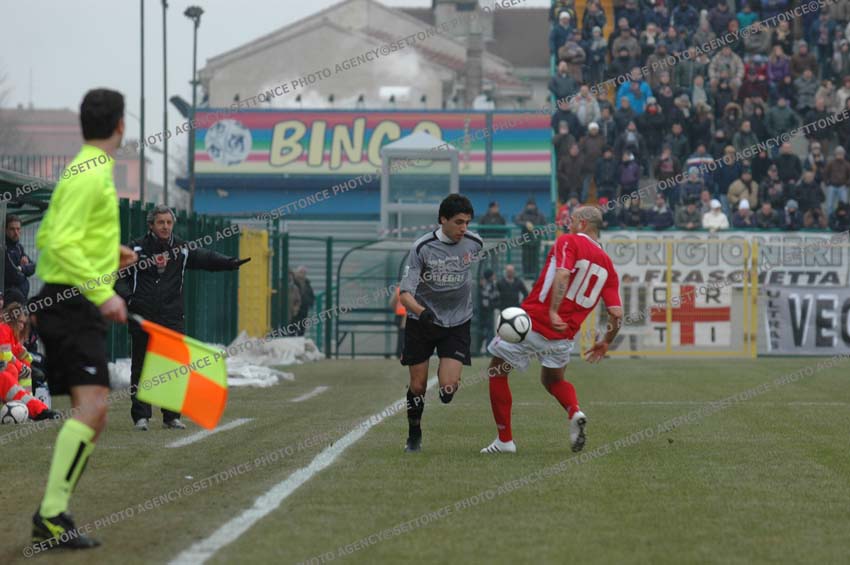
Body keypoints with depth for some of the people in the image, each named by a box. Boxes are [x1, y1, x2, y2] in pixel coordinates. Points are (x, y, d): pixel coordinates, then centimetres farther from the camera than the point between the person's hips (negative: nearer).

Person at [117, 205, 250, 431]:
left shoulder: (182, 249, 9)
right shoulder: (137, 248, 1)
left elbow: (206, 258, 12)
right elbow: (120, 274, 5)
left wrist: (231, 263, -3)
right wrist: (125, 295, -12)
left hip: (172, 318, 2)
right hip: (142, 317, -2)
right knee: (141, 368, 0)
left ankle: (171, 416, 10)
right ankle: (141, 415, 5)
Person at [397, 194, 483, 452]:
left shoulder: (474, 244, -7)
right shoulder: (422, 247, -16)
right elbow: (405, 293, -20)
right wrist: (421, 311, -39)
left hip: (457, 323, 1)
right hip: (421, 323, -1)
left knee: (448, 387, -14)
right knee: (418, 385, 4)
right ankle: (414, 436, 28)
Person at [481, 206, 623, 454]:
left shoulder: (569, 241, -6)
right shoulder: (607, 264, 9)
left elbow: (562, 274, -26)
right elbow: (617, 314, 4)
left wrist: (553, 312, -33)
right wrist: (606, 343, 19)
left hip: (531, 323, -5)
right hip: (563, 337, 5)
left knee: (497, 371, 14)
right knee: (553, 379, 30)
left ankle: (505, 440, 14)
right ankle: (575, 413, -2)